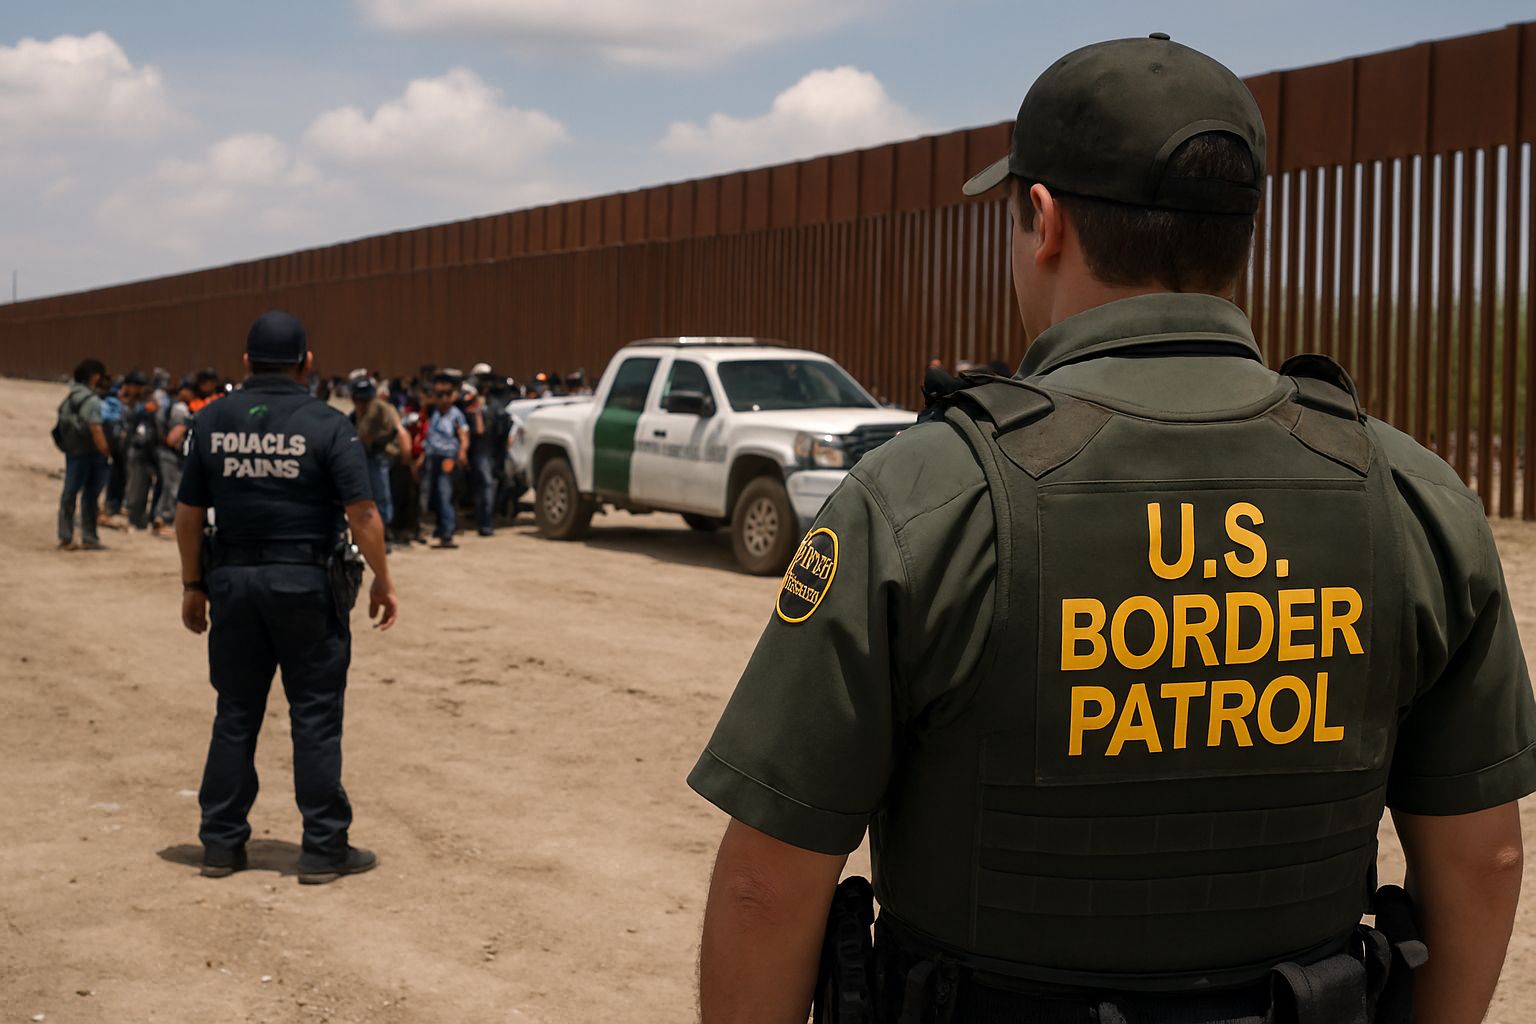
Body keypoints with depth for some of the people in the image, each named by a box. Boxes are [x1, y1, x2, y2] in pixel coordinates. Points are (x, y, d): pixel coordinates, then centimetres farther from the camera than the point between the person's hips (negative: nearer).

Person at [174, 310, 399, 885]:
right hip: (305, 580, -3)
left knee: (235, 714, 13)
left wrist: (193, 585, 15)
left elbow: (188, 513, 6)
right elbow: (361, 513, -11)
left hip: (233, 579, 4)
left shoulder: (212, 422, 4)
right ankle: (323, 848, 7)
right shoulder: (326, 425, -7)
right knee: (315, 717, 3)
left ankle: (221, 843, 18)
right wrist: (382, 581, -1)